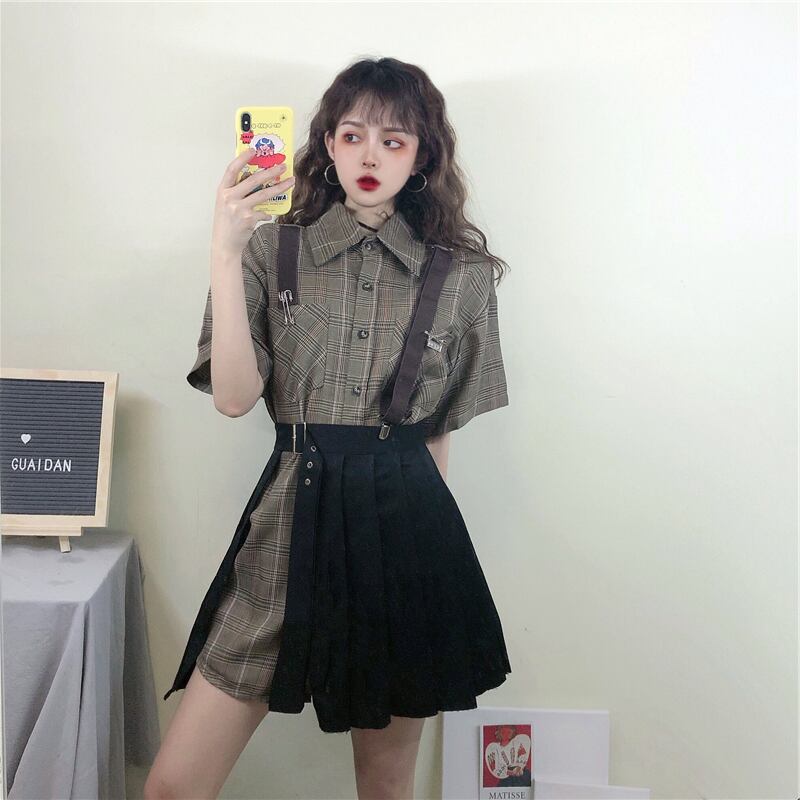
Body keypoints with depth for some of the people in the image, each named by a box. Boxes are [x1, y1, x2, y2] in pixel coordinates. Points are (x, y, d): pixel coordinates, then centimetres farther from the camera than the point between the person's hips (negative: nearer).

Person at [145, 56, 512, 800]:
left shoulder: (461, 274, 4)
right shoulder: (272, 250, 2)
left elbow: (442, 429, 9)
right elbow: (234, 396, -10)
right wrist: (226, 252, -15)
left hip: (408, 524, 1)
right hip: (294, 517, 0)